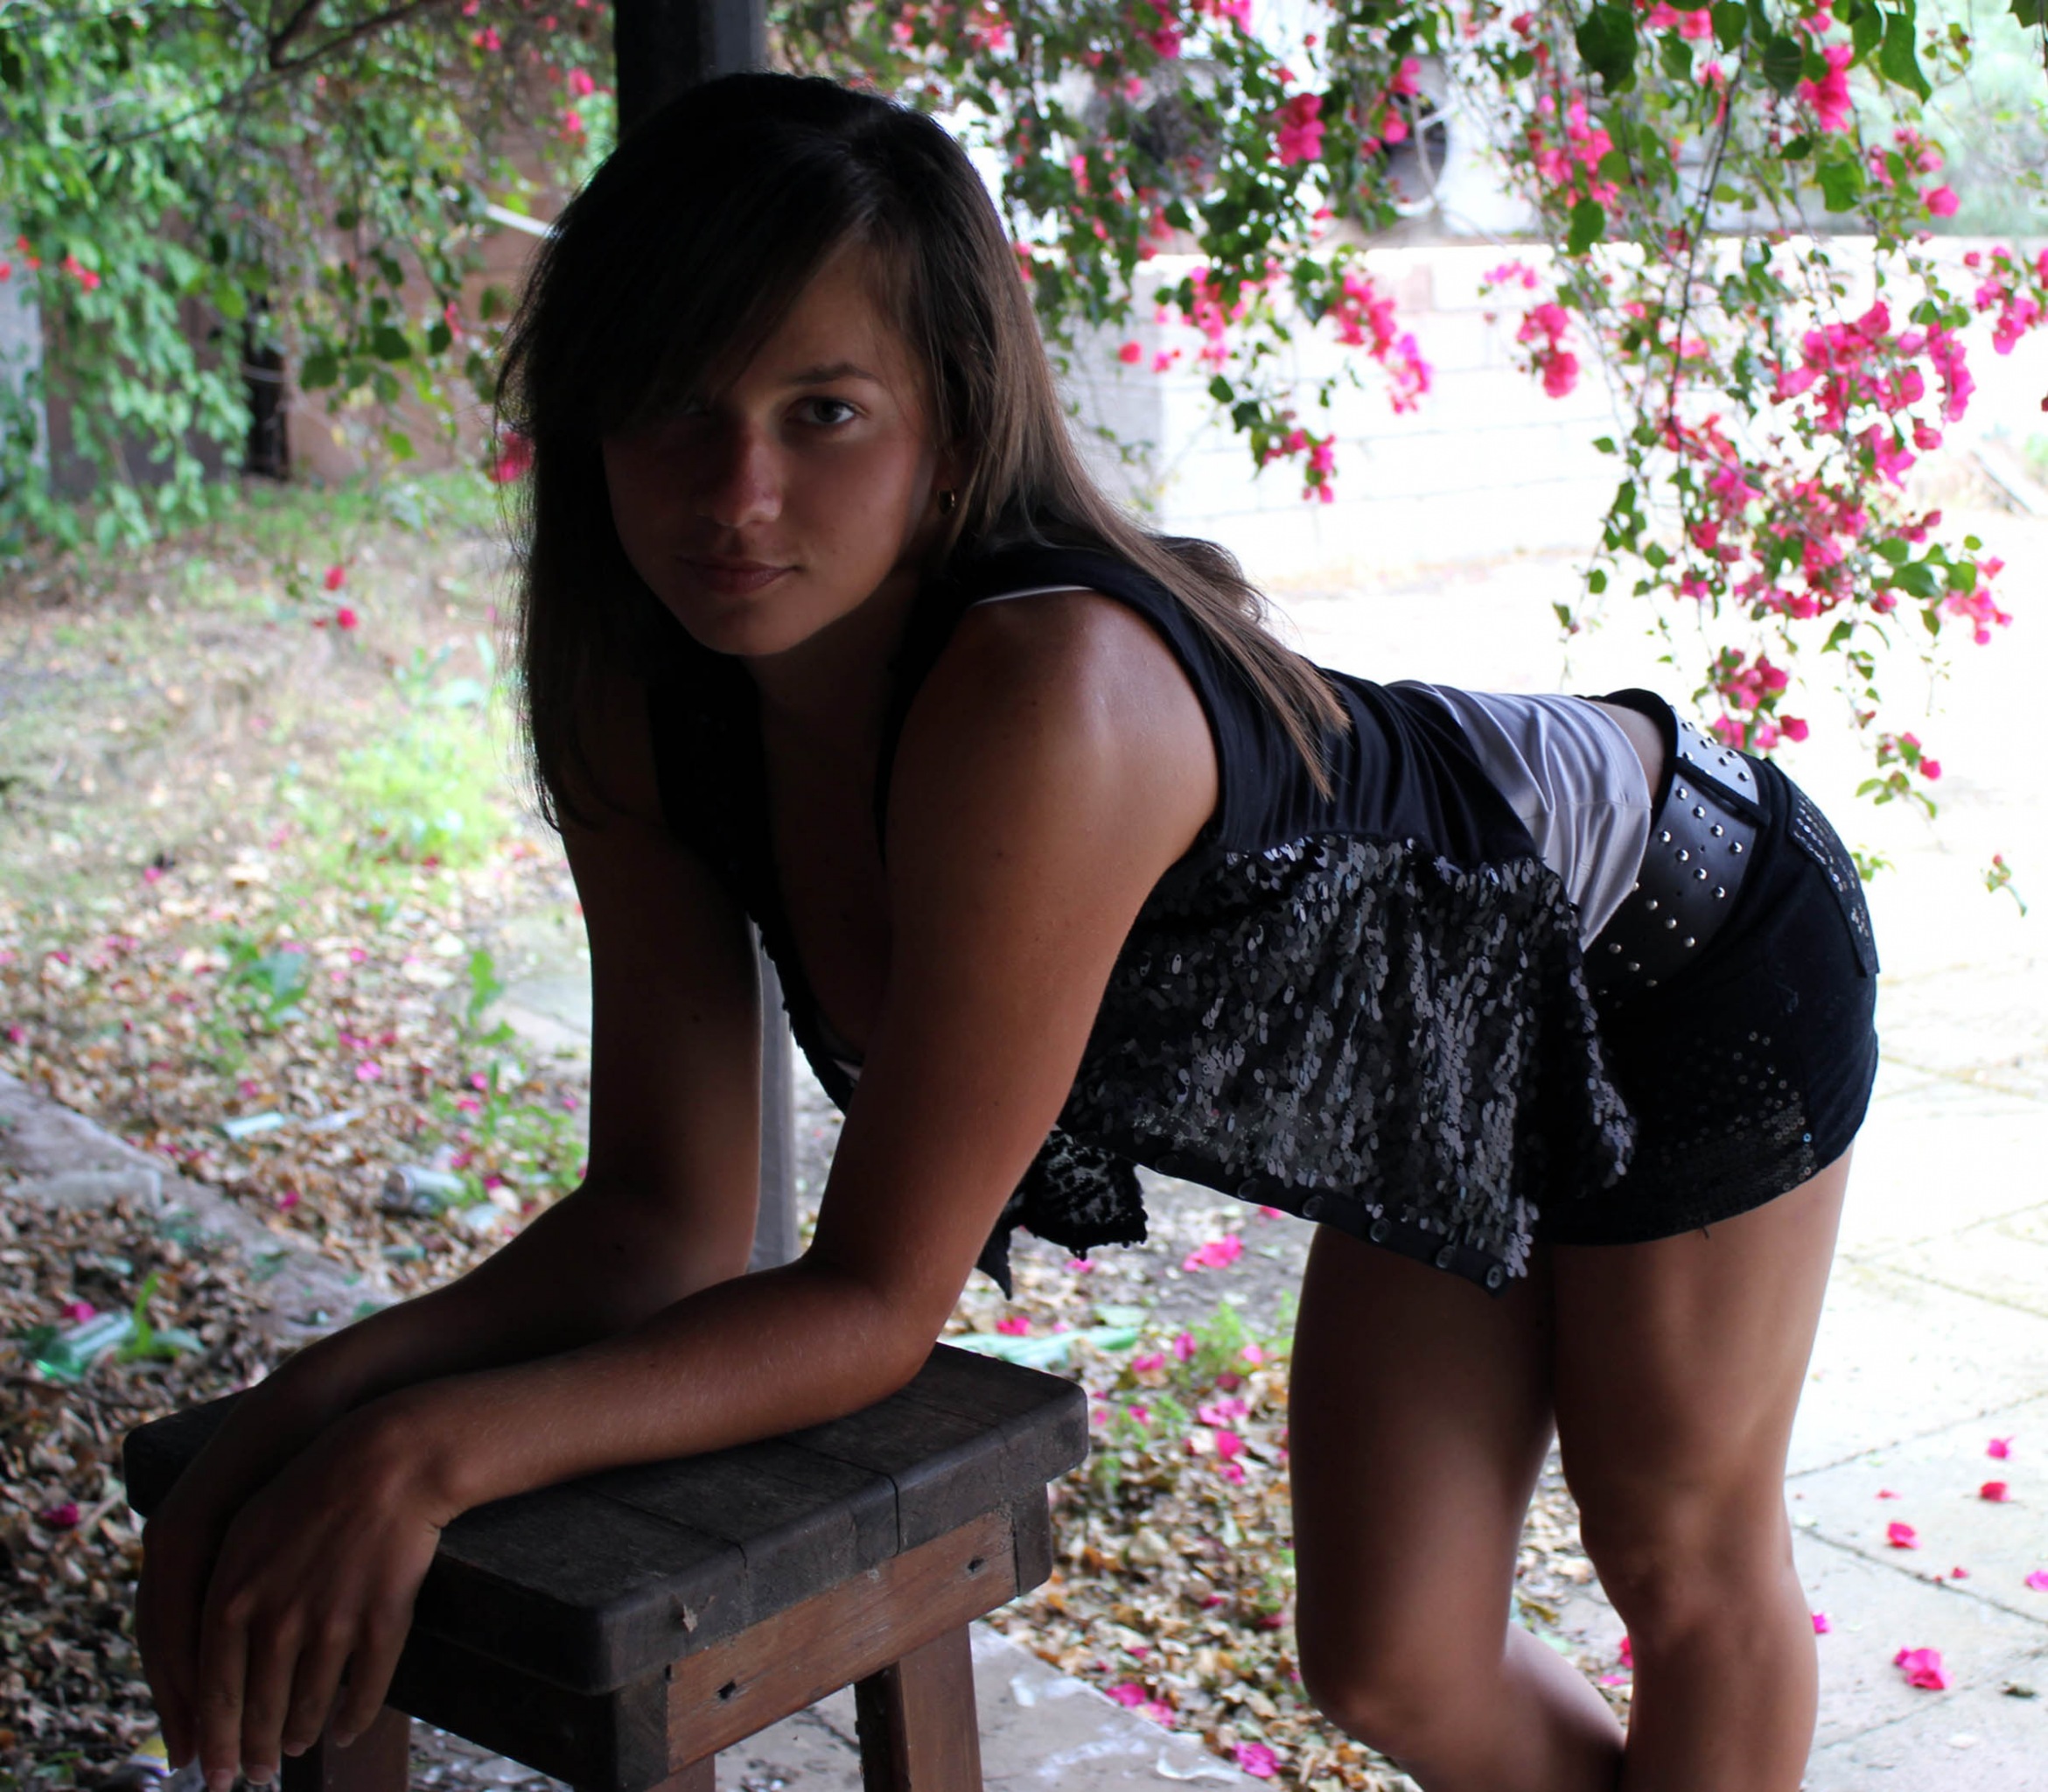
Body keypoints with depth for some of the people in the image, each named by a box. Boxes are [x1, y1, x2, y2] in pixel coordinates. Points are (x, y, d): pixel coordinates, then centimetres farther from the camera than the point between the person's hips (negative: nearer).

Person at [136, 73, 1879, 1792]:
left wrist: (425, 1451, -43)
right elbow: (667, 1221, -17)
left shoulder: (1042, 697, -43)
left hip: (1688, 952, -6)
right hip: (1448, 1086, 6)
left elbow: (879, 1301, -36)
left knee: (1687, 1571, 16)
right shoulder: (639, 706, -20)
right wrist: (323, 1391, -31)